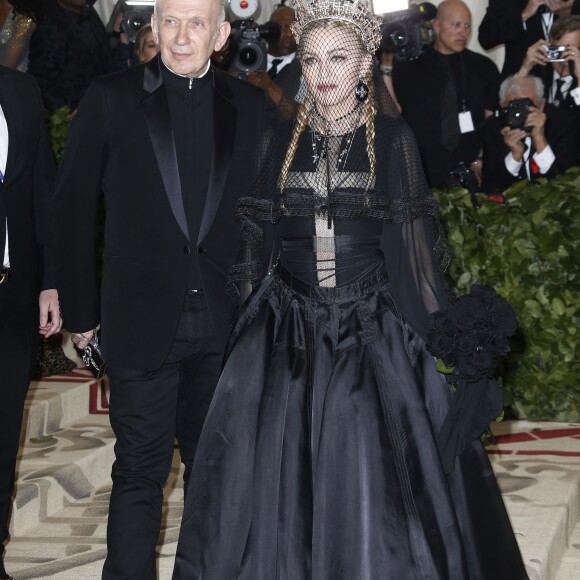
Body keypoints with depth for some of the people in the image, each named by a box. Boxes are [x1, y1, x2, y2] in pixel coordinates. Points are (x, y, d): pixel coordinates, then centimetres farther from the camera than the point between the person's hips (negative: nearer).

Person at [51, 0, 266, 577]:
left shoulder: (249, 106, 4)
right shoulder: (110, 100, -3)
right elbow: (72, 209, -1)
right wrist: (80, 311, -2)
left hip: (225, 321, 3)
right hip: (142, 320, -3)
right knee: (140, 470, 3)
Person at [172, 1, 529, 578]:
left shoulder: (392, 138, -1)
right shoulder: (281, 139, 7)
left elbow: (412, 241, -2)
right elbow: (257, 236, 9)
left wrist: (436, 336, -6)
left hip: (373, 330, -2)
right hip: (288, 332, 3)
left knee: (372, 482, -2)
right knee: (278, 481, 5)